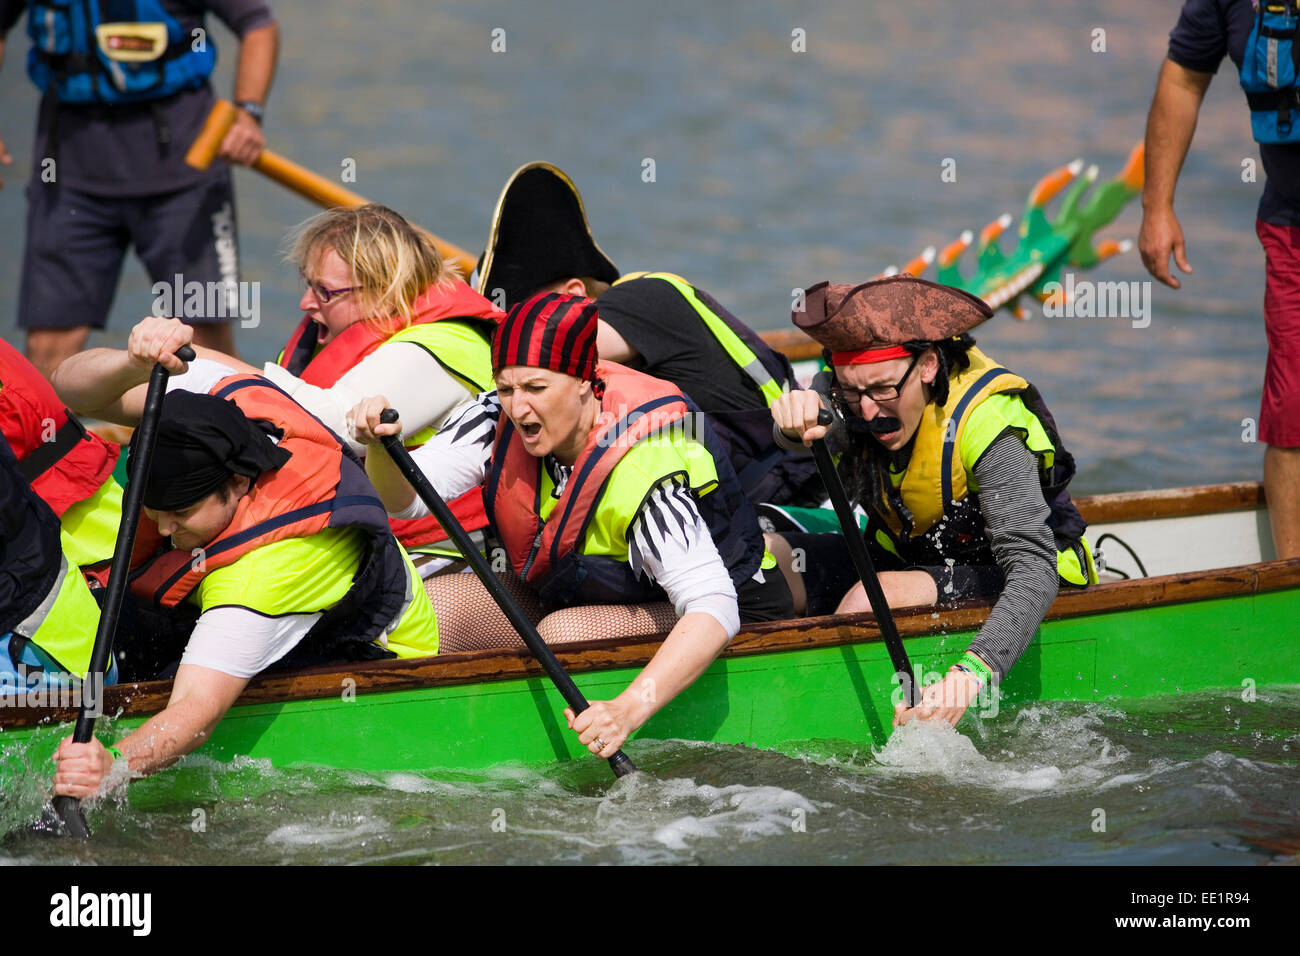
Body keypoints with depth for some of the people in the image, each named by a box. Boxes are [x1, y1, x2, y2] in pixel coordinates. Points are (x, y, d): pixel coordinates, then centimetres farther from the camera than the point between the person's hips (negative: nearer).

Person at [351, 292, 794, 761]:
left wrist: (630, 709, -54)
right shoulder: (502, 417, -15)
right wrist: (381, 446, -39)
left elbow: (714, 609, -41)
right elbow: (407, 496, -14)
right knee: (433, 601, -15)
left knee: (563, 634, -34)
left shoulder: (645, 469, -34)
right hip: (559, 596, 7)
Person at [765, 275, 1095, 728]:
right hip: (905, 555, 6)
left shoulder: (987, 425, -32)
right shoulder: (858, 387, -16)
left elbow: (1034, 571, -40)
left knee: (871, 602, -33)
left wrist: (973, 673, -56)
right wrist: (795, 421, -63)